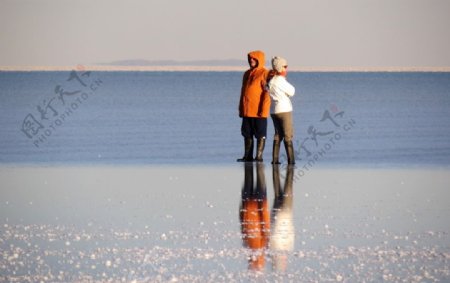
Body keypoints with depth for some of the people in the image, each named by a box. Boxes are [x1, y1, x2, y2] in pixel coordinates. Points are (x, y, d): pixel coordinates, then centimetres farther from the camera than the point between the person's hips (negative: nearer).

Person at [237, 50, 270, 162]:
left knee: (260, 135, -1)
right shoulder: (247, 74, 16)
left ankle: (259, 156, 1)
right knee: (247, 134, 8)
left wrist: (264, 110, -17)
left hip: (259, 111, -7)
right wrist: (241, 109, 17)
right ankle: (248, 156, 13)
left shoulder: (264, 73, -6)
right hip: (247, 111, 7)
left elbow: (266, 93, -11)